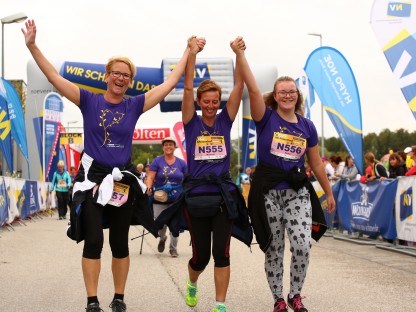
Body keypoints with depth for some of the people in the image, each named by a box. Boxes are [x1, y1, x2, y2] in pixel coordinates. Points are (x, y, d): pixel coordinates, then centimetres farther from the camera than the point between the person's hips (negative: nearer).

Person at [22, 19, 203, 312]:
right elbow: (54, 76, -8)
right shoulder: (89, 101, -4)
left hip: (122, 181, 2)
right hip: (92, 179, -2)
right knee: (93, 241, -7)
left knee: (120, 243, 10)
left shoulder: (135, 105, 1)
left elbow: (170, 82, 4)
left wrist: (189, 52, 4)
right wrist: (32, 46, -16)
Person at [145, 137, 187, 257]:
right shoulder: (157, 161, 1)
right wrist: (149, 188, -23)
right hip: (160, 198, -1)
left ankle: (173, 249, 14)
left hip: (177, 199, 1)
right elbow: (150, 177, -6)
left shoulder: (181, 163, 7)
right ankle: (162, 238, 32)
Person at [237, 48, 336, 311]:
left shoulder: (307, 126, 6)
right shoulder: (266, 118, -3)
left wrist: (329, 193, 19)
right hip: (269, 191, -2)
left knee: (303, 245, -13)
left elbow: (317, 164, 15)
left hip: (298, 191, 2)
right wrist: (240, 55, -28)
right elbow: (252, 88, -18)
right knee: (274, 250, 5)